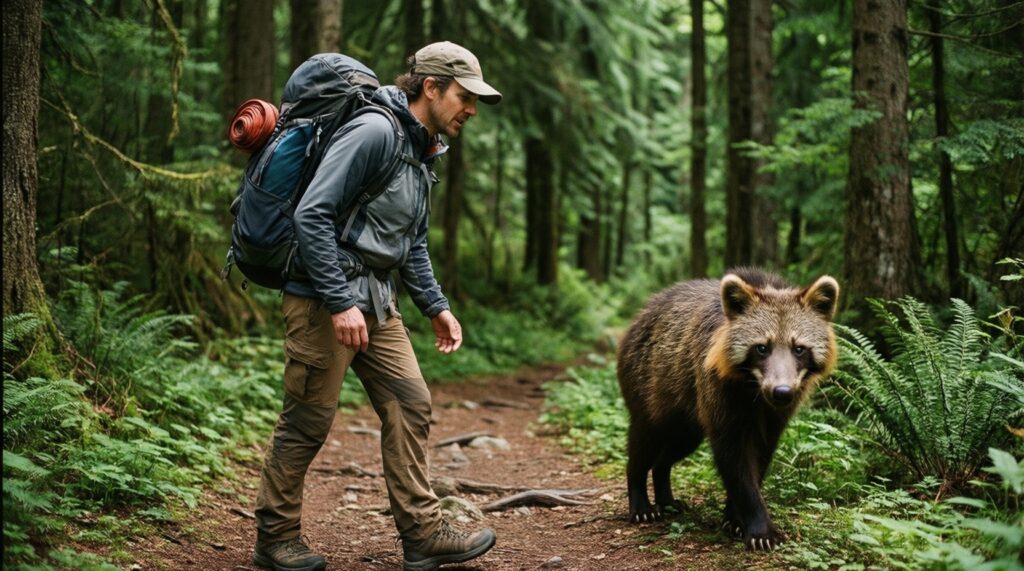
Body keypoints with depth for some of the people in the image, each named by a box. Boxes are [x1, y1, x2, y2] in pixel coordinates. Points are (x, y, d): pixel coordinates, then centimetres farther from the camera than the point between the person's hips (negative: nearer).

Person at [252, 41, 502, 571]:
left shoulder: (421, 152, 15)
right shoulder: (374, 132, -16)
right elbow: (311, 215, -22)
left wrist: (436, 306, 17)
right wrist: (340, 303, -23)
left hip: (375, 301, 9)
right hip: (324, 297, -9)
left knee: (409, 403, 5)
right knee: (308, 419, -1)